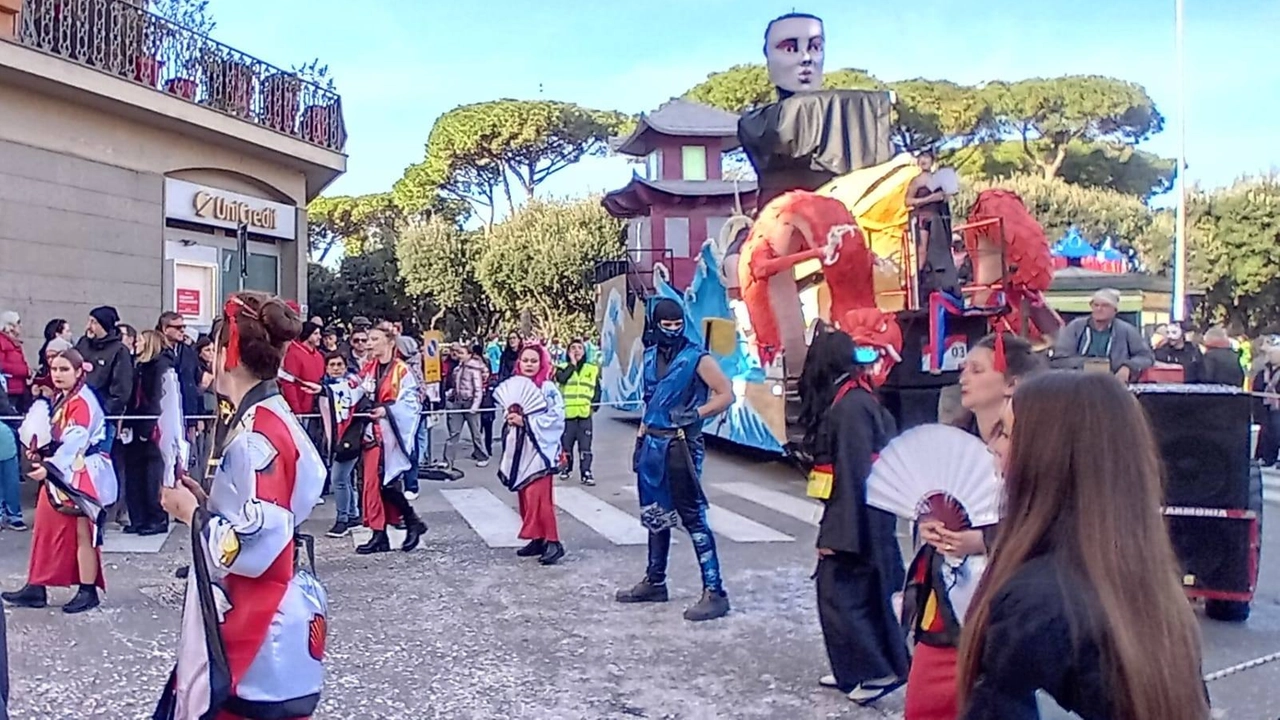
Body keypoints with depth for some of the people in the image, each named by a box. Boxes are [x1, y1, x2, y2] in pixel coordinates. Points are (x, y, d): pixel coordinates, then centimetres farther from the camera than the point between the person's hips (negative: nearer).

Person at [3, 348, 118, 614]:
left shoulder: (83, 401, -15)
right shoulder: (61, 400, 14)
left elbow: (74, 441, -27)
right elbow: (55, 437, 17)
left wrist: (49, 466, -37)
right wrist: (39, 454, -2)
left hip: (81, 476, -9)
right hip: (60, 474, 9)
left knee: (81, 534, -2)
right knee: (46, 530, 12)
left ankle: (88, 592, 8)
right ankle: (35, 588, 20)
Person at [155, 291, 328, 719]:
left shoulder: (255, 435, -22)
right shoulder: (266, 419, 8)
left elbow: (252, 547, -25)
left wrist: (191, 512, -12)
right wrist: (205, 501, 6)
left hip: (257, 627, -9)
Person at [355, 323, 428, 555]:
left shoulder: (402, 370, -8)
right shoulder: (368, 369, 11)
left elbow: (411, 404, -12)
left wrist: (387, 410, -23)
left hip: (392, 432, -6)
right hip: (373, 431, 6)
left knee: (388, 482, -8)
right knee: (373, 482, 5)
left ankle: (413, 522, 13)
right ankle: (379, 535, 13)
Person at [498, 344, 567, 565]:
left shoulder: (548, 388, -8)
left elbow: (555, 418, -16)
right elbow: (506, 414, 21)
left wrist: (525, 421, -17)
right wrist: (510, 418, -3)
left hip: (540, 449, -7)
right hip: (519, 450, 7)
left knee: (539, 497, -13)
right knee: (526, 497, 10)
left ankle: (553, 542, -7)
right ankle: (538, 539, 20)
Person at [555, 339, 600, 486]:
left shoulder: (592, 369, 10)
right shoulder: (563, 367, 5)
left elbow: (597, 390, 12)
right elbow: (561, 379, -17)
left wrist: (594, 406, -1)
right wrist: (572, 363, -10)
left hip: (585, 414, 0)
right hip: (567, 413, 0)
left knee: (585, 446, -3)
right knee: (566, 444, 10)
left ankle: (586, 473, -1)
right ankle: (566, 468, 27)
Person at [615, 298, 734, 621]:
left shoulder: (697, 358, -9)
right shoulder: (650, 357, 11)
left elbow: (726, 395, -9)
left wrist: (695, 415, -21)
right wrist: (640, 439, 18)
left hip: (680, 446, -7)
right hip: (653, 444, 7)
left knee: (693, 516, -7)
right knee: (655, 515, 16)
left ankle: (714, 592, -2)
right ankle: (654, 582, 29)